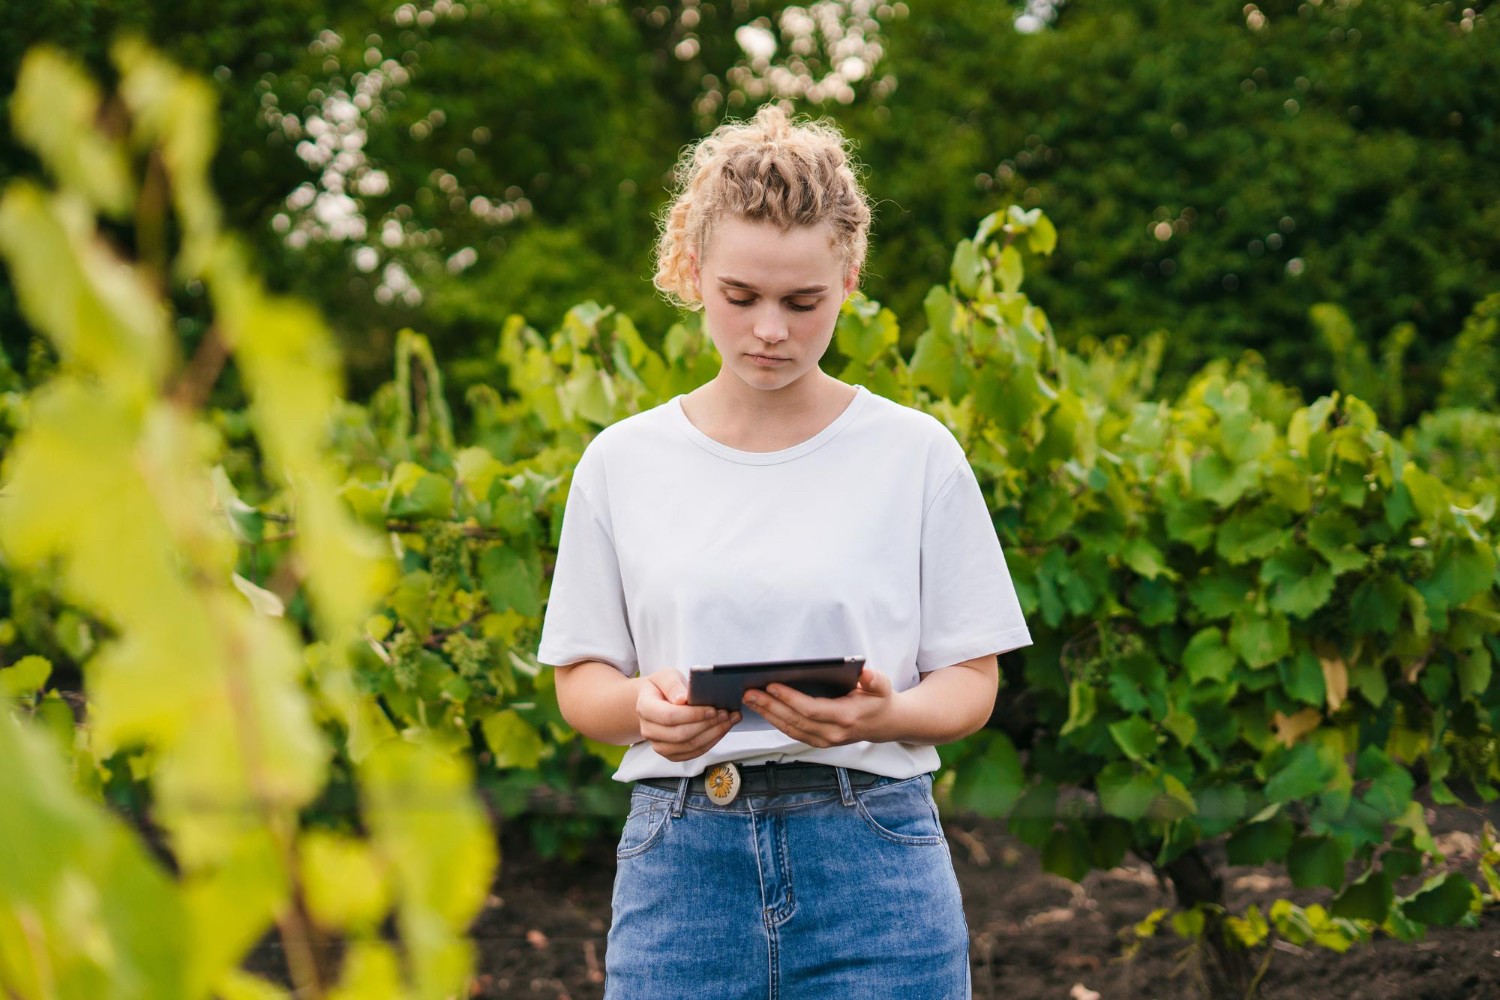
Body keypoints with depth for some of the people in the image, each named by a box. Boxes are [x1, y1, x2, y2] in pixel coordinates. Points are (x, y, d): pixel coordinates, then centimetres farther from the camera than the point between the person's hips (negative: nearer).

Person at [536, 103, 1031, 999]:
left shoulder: (916, 453, 1)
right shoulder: (623, 463, 6)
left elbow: (971, 681, 4)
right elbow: (580, 681, 10)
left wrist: (882, 714, -17)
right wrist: (644, 705, -12)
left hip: (871, 858, -1)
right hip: (681, 865, 1)